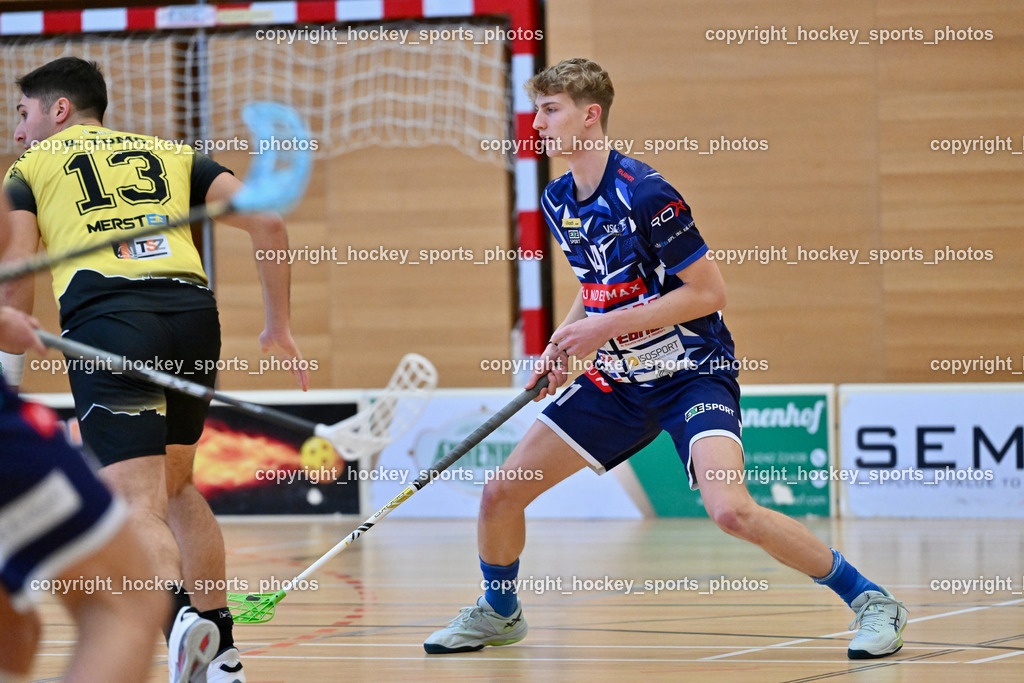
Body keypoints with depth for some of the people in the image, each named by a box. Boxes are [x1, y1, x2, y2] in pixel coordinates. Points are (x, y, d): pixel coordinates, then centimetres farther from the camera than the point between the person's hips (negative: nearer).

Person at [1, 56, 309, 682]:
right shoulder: (171, 154, 27)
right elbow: (267, 219, 15)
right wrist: (280, 325, 21)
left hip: (105, 316, -4)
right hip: (192, 308, 4)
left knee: (138, 504, -10)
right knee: (176, 486, 24)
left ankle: (179, 613, -40)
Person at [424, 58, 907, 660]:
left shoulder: (643, 193, -20)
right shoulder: (557, 202, 5)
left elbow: (708, 293, -19)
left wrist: (606, 327, -20)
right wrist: (563, 344, 6)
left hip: (693, 374, -8)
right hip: (619, 382, 8)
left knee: (732, 510, -28)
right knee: (501, 493, 4)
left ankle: (871, 600, -13)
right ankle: (498, 611, 31)